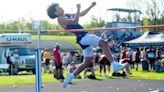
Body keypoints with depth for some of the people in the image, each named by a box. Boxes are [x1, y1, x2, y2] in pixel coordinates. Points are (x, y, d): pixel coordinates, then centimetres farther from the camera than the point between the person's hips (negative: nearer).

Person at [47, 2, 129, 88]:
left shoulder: (67, 15, 19)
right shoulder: (60, 20, -9)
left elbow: (82, 14, 26)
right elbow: (75, 21, -23)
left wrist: (91, 6, 20)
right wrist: (78, 9, -20)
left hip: (85, 36, 10)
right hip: (82, 37, -10)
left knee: (87, 62, 14)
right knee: (104, 43, -22)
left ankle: (71, 76, 22)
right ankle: (115, 65, -25)